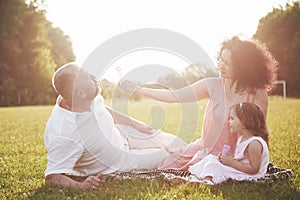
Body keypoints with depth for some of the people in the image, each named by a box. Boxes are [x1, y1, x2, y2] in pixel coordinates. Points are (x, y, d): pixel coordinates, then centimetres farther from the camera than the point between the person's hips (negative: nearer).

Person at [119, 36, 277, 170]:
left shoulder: (257, 95, -12)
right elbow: (175, 96, -4)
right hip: (204, 148, 4)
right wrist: (137, 89, -7)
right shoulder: (212, 86, -3)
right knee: (165, 168, -4)